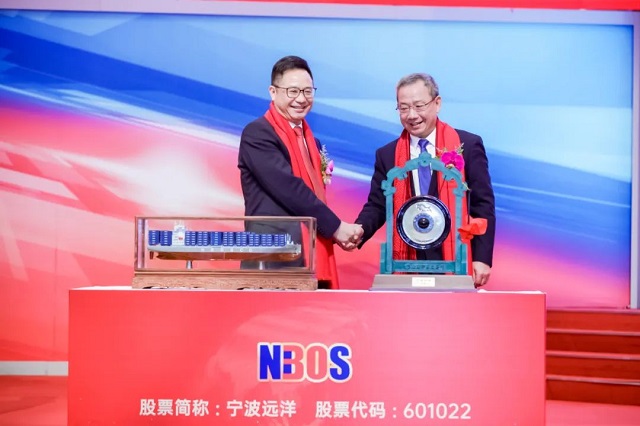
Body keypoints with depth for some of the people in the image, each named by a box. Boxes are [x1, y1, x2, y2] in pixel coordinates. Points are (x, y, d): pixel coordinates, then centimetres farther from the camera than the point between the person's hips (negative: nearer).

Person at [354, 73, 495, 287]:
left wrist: (482, 258, -7)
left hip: (455, 263, -2)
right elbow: (377, 206, 8)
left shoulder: (468, 145, 1)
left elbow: (483, 205, 0)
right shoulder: (387, 155, 8)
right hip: (406, 266, 2)